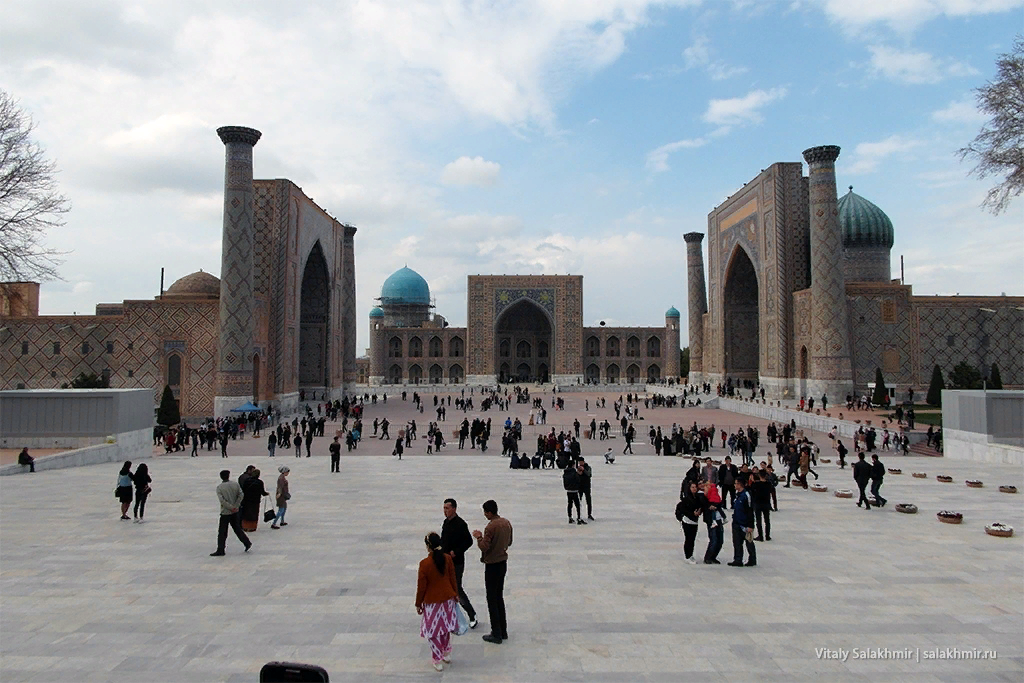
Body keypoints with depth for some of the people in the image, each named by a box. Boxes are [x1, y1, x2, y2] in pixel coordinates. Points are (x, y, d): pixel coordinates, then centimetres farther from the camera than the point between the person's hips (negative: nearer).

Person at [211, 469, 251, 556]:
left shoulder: (219, 487, -10)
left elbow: (222, 500, -17)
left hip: (225, 512, -4)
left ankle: (220, 551, 7)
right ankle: (247, 543, 19)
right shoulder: (235, 484, 0)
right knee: (237, 528, 18)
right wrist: (235, 506, -5)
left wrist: (231, 507, -11)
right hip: (235, 512, 4)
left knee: (222, 532, 3)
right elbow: (240, 495, -5)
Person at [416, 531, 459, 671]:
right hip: (447, 599, 5)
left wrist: (418, 604, -1)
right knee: (444, 626, 24)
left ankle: (438, 661, 19)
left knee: (432, 632, 11)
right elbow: (452, 578, 2)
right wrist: (455, 593, 16)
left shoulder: (424, 563, -22)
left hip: (432, 602, -5)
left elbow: (421, 586, -13)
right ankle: (447, 654, 36)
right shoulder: (448, 558, -9)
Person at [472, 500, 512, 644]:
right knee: (499, 597, 18)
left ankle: (496, 635, 8)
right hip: (503, 563, 8)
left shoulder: (490, 527, -22)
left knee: (492, 600, 3)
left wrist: (479, 537, -7)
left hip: (492, 566, -8)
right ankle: (503, 631, 24)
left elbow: (484, 547, -21)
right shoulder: (506, 522, 3)